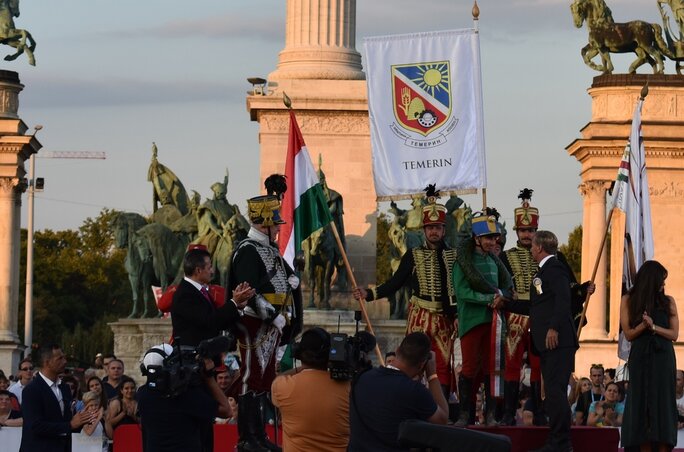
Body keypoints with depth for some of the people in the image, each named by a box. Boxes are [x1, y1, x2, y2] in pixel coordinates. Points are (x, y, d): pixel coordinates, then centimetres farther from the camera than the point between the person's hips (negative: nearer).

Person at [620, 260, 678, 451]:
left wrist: (653, 326, -13)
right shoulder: (628, 301, 5)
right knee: (641, 401, -2)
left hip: (663, 357, 0)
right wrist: (644, 325, -17)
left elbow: (674, 334, 2)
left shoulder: (668, 301, 5)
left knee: (663, 400, -6)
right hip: (640, 357, 0)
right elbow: (629, 334, 2)